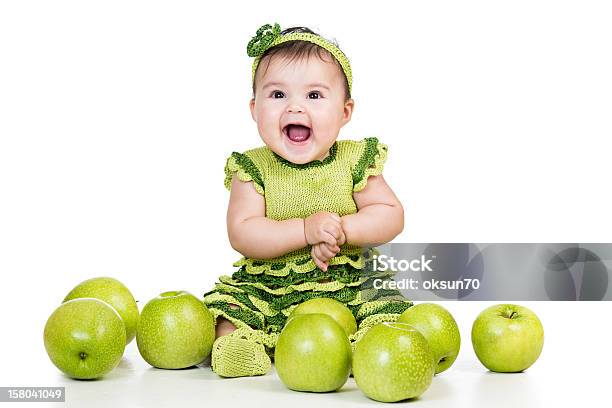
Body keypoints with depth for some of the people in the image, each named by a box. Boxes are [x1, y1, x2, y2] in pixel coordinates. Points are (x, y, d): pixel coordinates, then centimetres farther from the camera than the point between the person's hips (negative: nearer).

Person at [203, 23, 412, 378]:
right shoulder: (253, 168, -5)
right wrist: (306, 230, -26)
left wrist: (342, 229, -20)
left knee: (389, 308, -21)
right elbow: (242, 234, -14)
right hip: (265, 291, 0)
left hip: (349, 287, 0)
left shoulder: (356, 161, -2)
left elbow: (392, 216, -2)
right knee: (222, 304, -20)